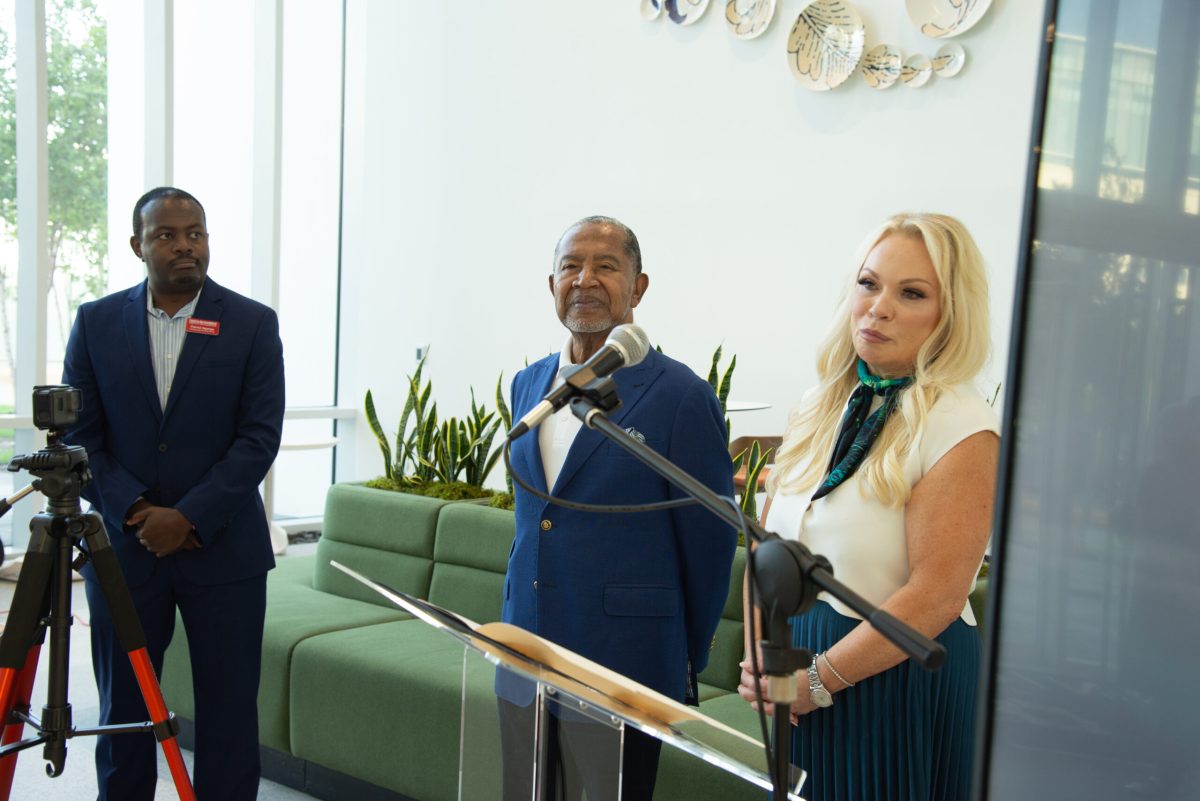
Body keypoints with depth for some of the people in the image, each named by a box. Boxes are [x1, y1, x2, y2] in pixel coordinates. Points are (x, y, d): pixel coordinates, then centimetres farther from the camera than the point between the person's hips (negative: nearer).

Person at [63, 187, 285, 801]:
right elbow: (78, 434, 3)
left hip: (222, 548, -1)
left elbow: (259, 437, -7)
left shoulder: (253, 324, -2)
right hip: (124, 544, 2)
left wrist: (189, 517, -14)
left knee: (229, 708, 3)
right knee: (123, 705, 11)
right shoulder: (96, 322, 4)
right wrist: (136, 510, -10)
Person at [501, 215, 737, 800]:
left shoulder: (681, 396, -12)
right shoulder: (527, 385, 8)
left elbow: (709, 545, -7)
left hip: (624, 665, -6)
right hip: (525, 659, 6)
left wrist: (687, 665, 2)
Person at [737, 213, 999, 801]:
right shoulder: (821, 409, 5)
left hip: (896, 682, -6)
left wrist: (817, 680, -15)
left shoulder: (961, 427, -15)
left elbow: (934, 597, -19)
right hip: (798, 678, 6)